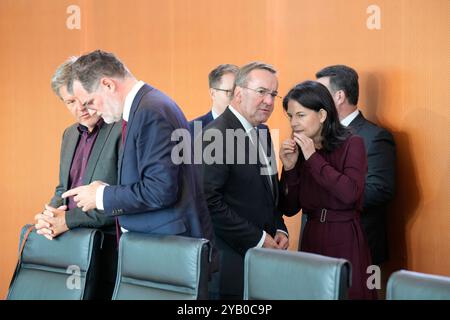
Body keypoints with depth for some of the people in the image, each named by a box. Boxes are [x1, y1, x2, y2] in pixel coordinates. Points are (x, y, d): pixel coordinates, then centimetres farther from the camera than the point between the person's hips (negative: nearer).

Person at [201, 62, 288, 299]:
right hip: (231, 260, -8)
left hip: (262, 257, 8)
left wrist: (279, 229, 5)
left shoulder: (262, 133, 13)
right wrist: (258, 239, -16)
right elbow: (210, 201, -21)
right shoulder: (217, 135, -14)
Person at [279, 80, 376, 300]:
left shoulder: (351, 144, -6)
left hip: (345, 244, -4)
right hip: (311, 242, 4)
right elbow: (289, 209, 6)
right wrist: (289, 168, -8)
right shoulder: (298, 151, 4)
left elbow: (350, 193, -22)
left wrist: (313, 158, -16)